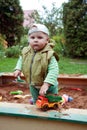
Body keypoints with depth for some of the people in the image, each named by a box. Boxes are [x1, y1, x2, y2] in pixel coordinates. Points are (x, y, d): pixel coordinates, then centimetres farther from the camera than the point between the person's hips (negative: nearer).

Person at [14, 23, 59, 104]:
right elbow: (21, 60, 12)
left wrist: (46, 84, -42)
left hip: (48, 87, -5)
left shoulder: (49, 54, -28)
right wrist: (18, 69, -4)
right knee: (36, 102, 28)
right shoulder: (26, 52, -10)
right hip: (33, 86, 5)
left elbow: (54, 70, -34)